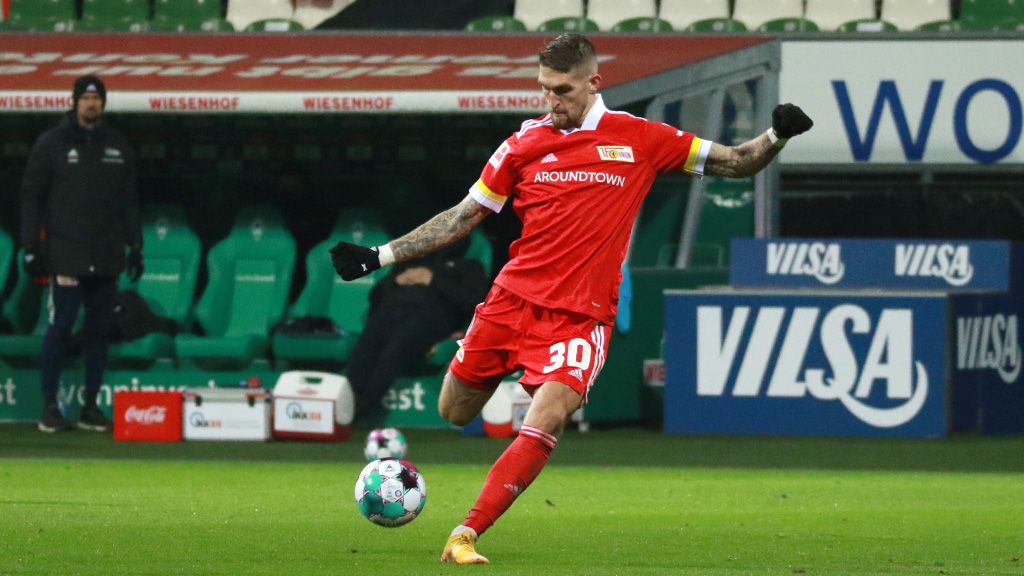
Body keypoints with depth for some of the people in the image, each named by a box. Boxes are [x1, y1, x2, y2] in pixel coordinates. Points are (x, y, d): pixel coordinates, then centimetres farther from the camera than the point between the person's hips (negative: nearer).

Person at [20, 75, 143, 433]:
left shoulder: (118, 147, 13)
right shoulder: (51, 144, 1)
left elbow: (129, 201, 17)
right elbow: (31, 197, 0)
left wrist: (135, 246, 11)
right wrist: (31, 248, -6)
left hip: (106, 259, 4)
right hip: (66, 255, -4)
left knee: (99, 330, 4)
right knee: (60, 329, -6)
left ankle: (91, 405, 10)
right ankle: (50, 406, -1)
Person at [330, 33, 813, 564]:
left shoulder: (639, 139, 1)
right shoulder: (524, 145, 4)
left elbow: (735, 163, 7)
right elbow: (461, 218, 10)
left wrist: (776, 136, -14)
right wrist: (379, 257, 6)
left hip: (581, 315, -3)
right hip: (513, 297, 3)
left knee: (546, 421, -23)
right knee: (454, 412, 8)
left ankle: (465, 536, -20)